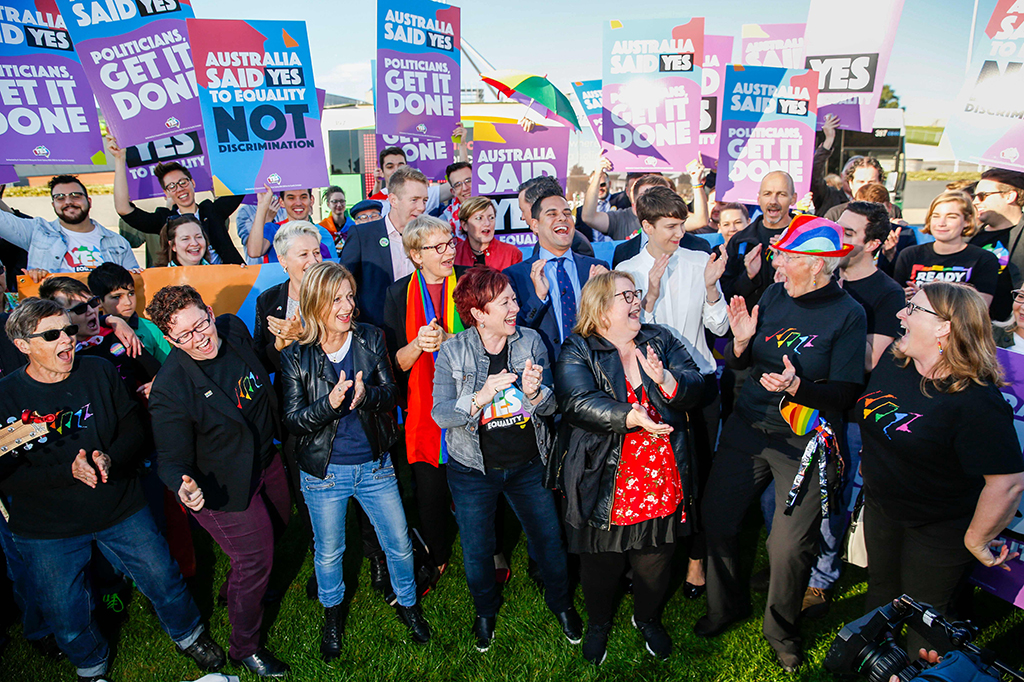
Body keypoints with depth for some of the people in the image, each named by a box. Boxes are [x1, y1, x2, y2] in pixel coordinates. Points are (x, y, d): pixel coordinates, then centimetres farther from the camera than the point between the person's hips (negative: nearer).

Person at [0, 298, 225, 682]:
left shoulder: (99, 372, -6)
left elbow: (134, 425, 0)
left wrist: (110, 457, -19)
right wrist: (69, 472, -26)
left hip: (121, 510, 1)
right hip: (46, 530, -1)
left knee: (164, 581, 11)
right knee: (66, 619, 16)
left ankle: (189, 636, 40)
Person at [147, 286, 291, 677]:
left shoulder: (234, 328, -13)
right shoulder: (170, 390, -32)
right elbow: (171, 460, -25)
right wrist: (184, 487, -43)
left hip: (265, 457, 8)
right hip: (227, 485, -7)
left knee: (277, 524, 28)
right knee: (255, 559, 6)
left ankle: (238, 589, 59)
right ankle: (244, 648, 34)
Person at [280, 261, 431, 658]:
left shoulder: (371, 339, -7)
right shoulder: (296, 355, -12)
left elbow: (391, 394, -5)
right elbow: (293, 421, -12)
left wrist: (367, 394, -27)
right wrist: (329, 403, -31)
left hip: (375, 465, 1)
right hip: (324, 472, -1)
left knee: (399, 545, 13)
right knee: (329, 552, 19)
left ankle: (408, 604, 42)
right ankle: (332, 614, 48)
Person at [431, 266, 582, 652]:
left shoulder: (531, 342, -7)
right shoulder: (452, 352, -12)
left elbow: (551, 406, -7)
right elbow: (441, 415, -17)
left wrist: (534, 392, -30)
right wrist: (482, 397, -33)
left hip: (529, 465, 1)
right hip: (473, 470, -1)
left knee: (548, 538, 14)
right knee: (476, 548, 16)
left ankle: (560, 603, 44)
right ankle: (486, 609, 46)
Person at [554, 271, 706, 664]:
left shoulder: (661, 340, 7)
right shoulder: (577, 352, -6)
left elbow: (696, 387, -2)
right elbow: (578, 403, -22)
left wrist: (665, 380, -24)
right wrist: (630, 417, -36)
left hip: (663, 481, 4)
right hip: (605, 484, -3)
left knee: (656, 560, 20)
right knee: (601, 563, 15)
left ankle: (647, 617, 49)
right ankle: (598, 622, 45)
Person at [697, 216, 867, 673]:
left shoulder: (847, 314, -10)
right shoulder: (773, 295, 1)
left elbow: (846, 394, -13)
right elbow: (738, 363, 6)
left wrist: (796, 386, -29)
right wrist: (741, 341, -15)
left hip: (804, 444, -4)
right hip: (746, 428, 4)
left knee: (790, 546, 3)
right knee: (716, 518, 9)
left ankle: (781, 630, 33)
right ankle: (727, 605, 36)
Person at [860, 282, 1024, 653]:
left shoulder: (976, 402, -32)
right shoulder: (893, 361, -9)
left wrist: (976, 541, -18)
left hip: (938, 533, -6)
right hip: (881, 507, 7)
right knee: (880, 591, 28)